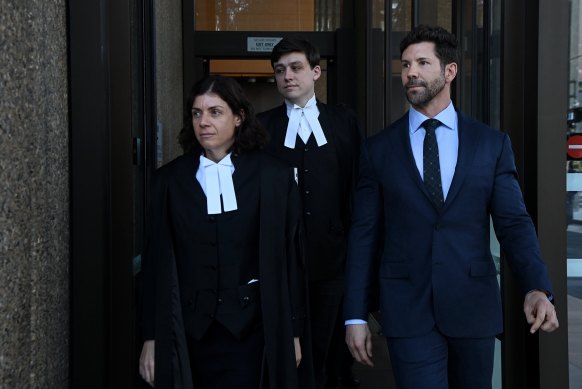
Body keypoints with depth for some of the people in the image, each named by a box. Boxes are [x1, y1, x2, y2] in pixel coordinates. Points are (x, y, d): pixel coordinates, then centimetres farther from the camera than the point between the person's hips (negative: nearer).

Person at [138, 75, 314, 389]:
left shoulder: (273, 177, -1)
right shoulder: (169, 180, 4)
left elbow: (290, 257, 1)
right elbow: (157, 262, 4)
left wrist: (293, 331, 1)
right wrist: (152, 338, 3)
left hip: (252, 329, -1)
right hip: (188, 332, 2)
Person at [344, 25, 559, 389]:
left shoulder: (492, 143, 3)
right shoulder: (379, 150, 2)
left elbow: (514, 221, -2)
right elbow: (364, 235, 2)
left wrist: (538, 288, -18)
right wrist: (356, 316, 0)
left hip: (474, 305, 2)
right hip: (408, 309, -1)